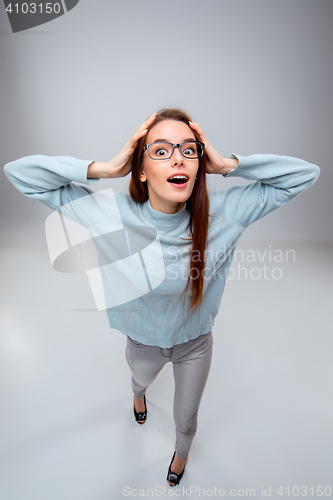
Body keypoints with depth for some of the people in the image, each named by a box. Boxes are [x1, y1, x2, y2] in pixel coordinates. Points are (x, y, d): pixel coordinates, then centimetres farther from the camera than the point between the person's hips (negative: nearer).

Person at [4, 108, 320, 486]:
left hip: (195, 344, 0)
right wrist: (106, 169, -35)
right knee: (141, 380, 38)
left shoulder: (221, 212, -27)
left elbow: (305, 174, -23)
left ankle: (182, 451, 69)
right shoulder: (112, 215, -29)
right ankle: (138, 394, 80)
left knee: (185, 418, 28)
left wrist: (227, 165, -32)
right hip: (143, 342, 0)